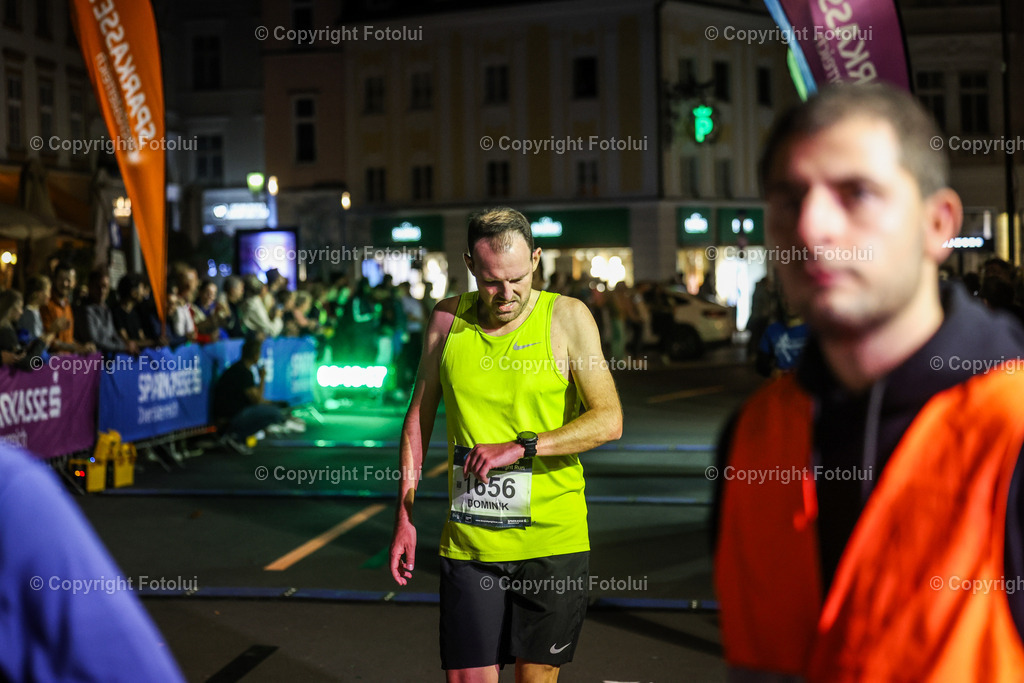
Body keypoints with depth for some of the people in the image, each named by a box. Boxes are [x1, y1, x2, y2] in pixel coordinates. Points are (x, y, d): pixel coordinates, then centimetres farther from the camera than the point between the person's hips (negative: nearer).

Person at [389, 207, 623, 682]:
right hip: (468, 540, 2)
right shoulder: (448, 318, 4)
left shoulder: (567, 317, -4)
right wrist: (405, 517, 10)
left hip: (551, 536, -2)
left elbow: (609, 420, -12)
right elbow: (419, 416, 12)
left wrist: (520, 448, -21)